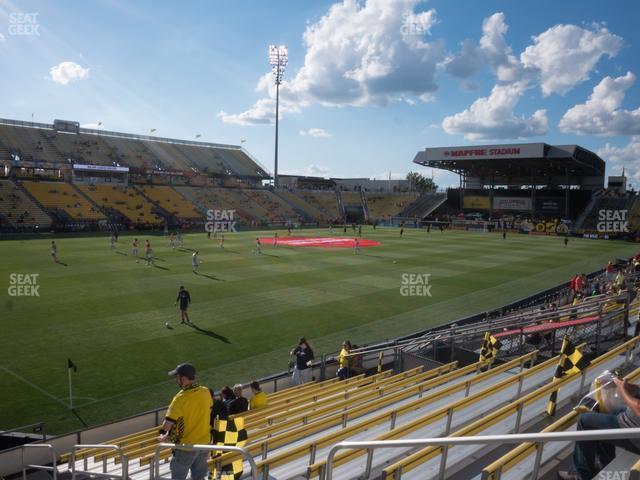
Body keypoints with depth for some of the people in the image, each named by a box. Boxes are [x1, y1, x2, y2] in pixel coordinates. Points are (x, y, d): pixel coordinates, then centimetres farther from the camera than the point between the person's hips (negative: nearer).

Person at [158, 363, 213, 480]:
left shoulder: (181, 398, -24)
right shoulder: (206, 392, -6)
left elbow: (168, 423, -25)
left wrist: (163, 435, -5)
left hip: (186, 445, -5)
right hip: (204, 442, 6)